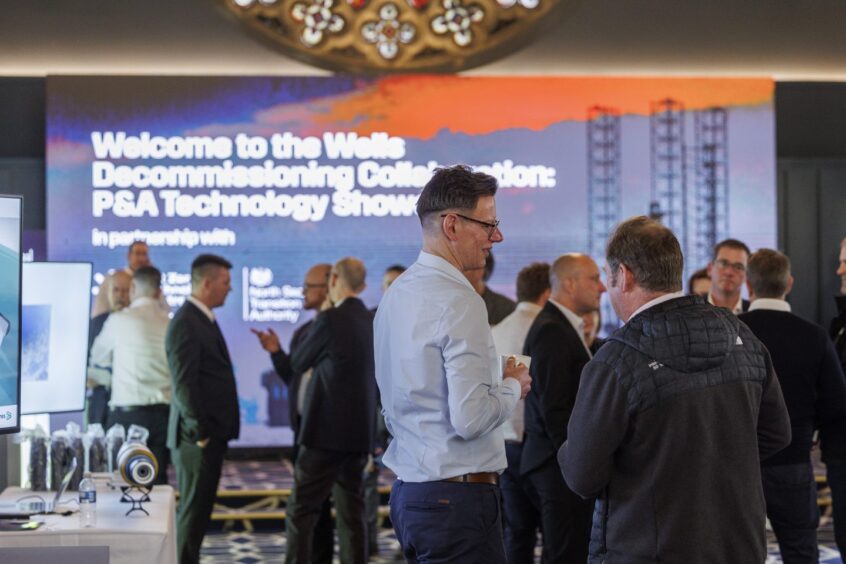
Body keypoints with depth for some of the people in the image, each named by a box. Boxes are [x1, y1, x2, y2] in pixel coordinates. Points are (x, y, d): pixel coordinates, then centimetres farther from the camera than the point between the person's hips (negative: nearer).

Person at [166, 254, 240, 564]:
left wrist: (214, 432, 16)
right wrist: (200, 432, -18)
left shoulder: (204, 319, 14)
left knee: (199, 509, 14)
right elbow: (184, 384, -21)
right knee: (193, 511, -4)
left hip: (211, 434, 9)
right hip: (199, 437, -9)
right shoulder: (185, 323, -16)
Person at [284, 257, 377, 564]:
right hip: (360, 432, 7)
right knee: (351, 514, 10)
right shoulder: (374, 321, 8)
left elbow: (298, 363, 0)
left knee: (300, 512, -3)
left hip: (326, 432, -7)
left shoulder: (330, 320, -13)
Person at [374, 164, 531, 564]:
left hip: (407, 491, 9)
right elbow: (471, 417, -22)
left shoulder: (396, 294, 11)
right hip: (458, 497, -9)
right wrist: (513, 386, -4)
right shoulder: (460, 302, -16)